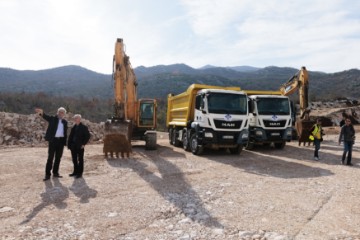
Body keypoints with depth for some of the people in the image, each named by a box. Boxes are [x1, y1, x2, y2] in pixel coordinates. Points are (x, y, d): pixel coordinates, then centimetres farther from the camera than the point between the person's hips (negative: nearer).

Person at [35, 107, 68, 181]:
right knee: (50, 157, -1)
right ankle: (47, 174, 4)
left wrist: (65, 142, 5)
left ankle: (55, 173, 19)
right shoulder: (52, 119, 2)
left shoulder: (65, 122, 11)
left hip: (61, 141, 3)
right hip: (53, 140, -3)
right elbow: (46, 117, -20)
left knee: (58, 158, 9)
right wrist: (42, 112, -42)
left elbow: (65, 133, 11)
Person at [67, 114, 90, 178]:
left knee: (80, 160, 2)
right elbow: (71, 136, 13)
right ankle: (75, 171, 23)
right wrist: (69, 144, 3)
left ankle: (80, 173, 8)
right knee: (74, 160, 11)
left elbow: (88, 136, -8)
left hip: (80, 146, -6)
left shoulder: (83, 127, -5)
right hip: (73, 146, 6)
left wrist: (83, 144, -12)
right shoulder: (73, 127, 12)